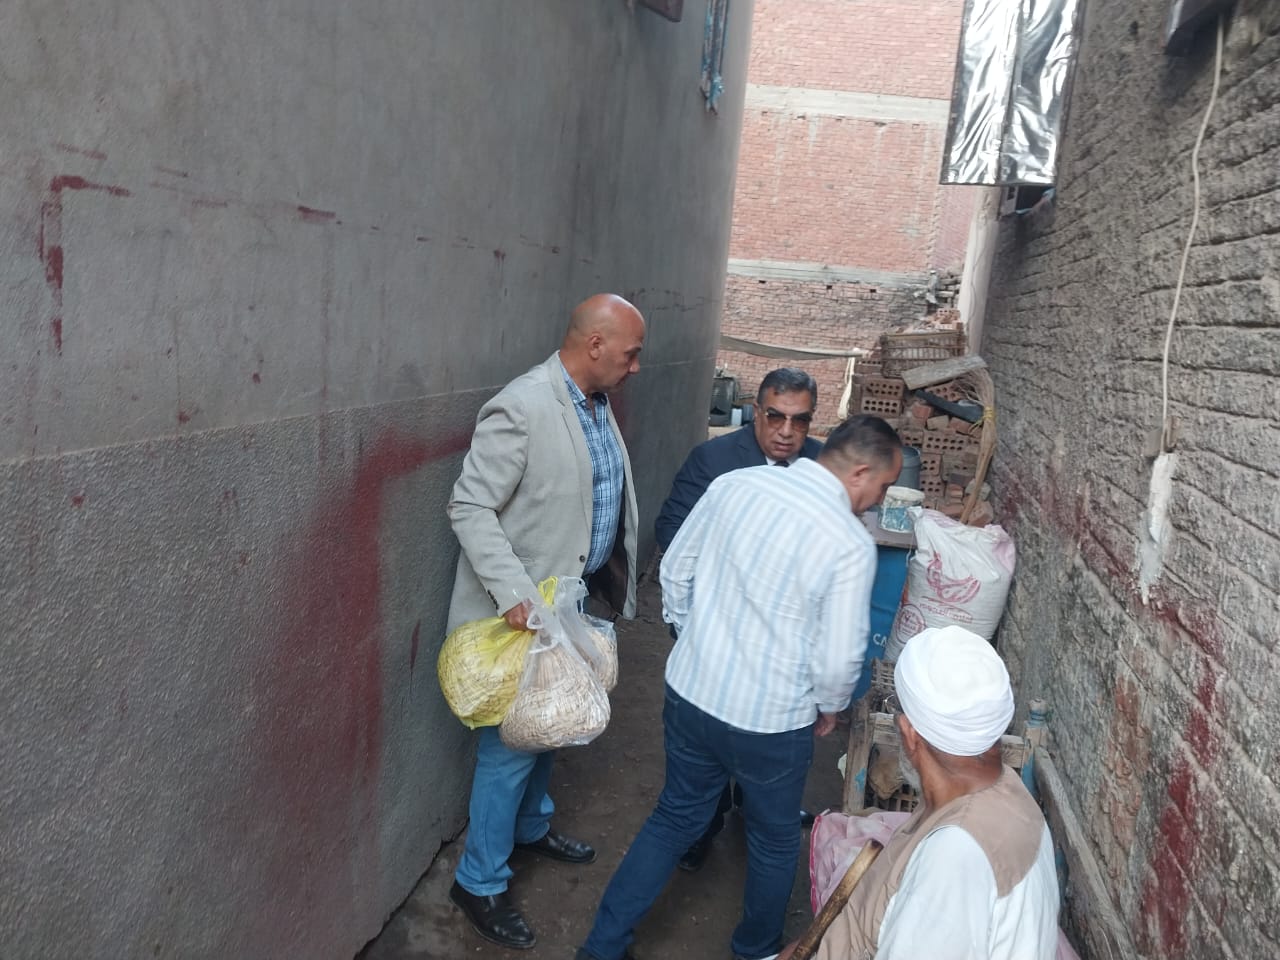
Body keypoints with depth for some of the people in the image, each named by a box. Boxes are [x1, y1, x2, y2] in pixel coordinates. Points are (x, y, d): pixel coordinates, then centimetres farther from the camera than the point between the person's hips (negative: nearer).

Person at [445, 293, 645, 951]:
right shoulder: (523, 407, -22)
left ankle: (532, 826, 48)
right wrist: (515, 592, -32)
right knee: (510, 745, 2)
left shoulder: (597, 404, 6)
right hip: (522, 611, -9)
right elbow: (469, 507, -23)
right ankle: (479, 884, 21)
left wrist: (610, 577, 14)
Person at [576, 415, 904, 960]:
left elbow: (675, 571, 3)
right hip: (772, 721, -4)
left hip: (689, 692, 4)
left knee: (675, 817, 24)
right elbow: (838, 659, -15)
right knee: (774, 839, 23)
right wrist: (829, 708, 6)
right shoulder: (852, 544, -19)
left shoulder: (733, 484, -6)